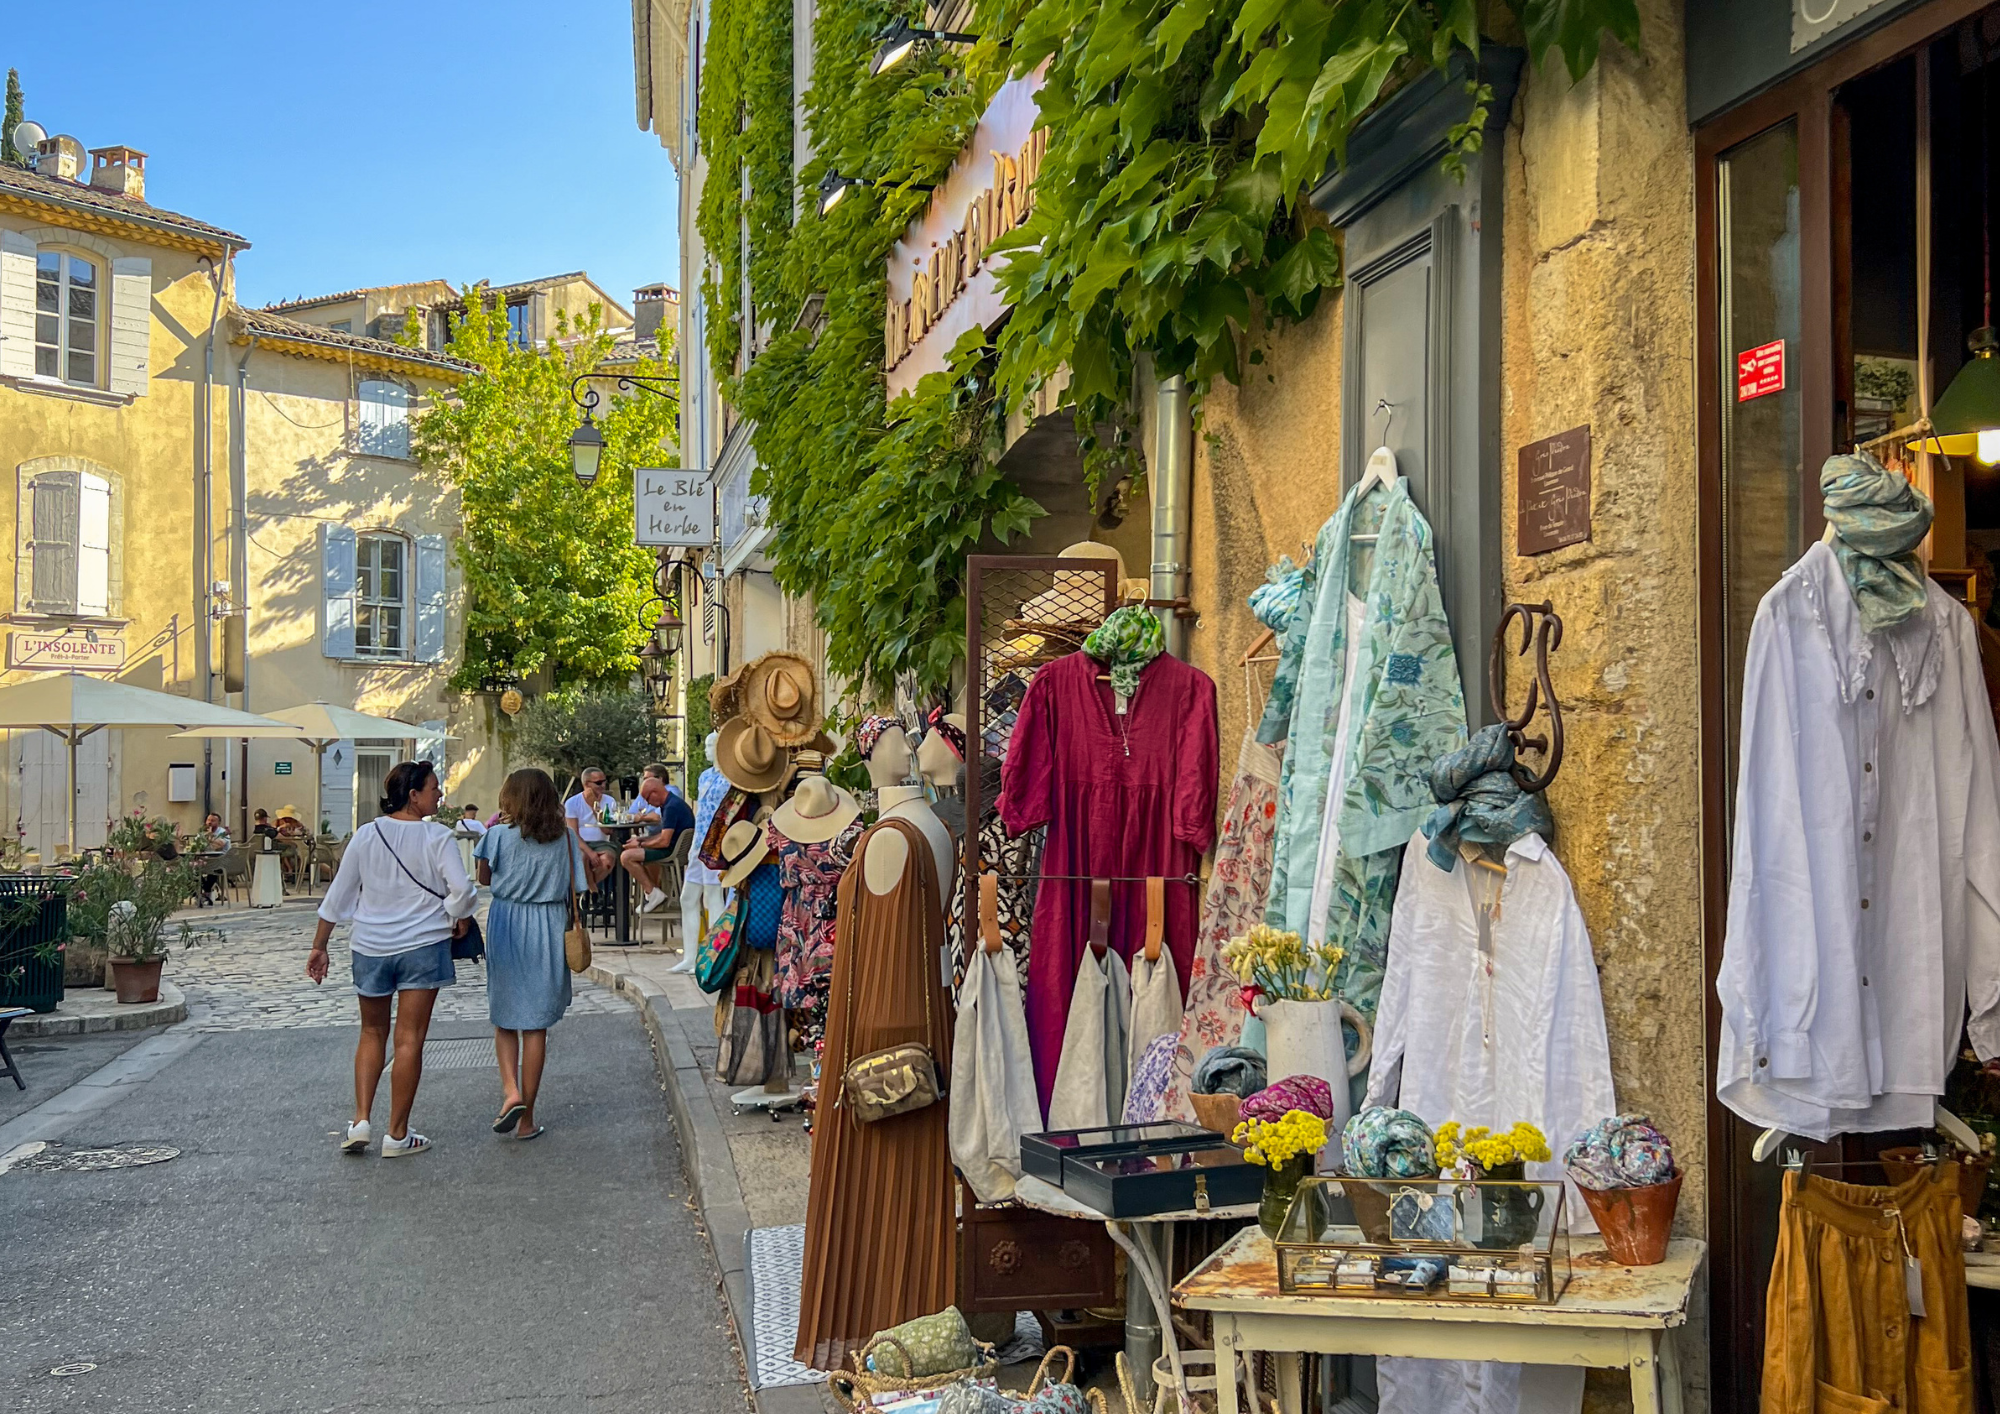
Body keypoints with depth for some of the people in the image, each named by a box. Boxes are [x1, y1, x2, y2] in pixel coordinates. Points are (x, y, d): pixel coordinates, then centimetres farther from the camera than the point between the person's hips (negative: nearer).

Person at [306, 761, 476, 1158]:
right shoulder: (437, 838, -10)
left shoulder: (367, 835, 1)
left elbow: (338, 894, 4)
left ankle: (361, 1121, 10)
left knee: (372, 1033, 19)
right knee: (409, 1039, 3)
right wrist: (460, 922, 1)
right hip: (423, 946, -3)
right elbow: (461, 890, -19)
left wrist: (319, 946, 12)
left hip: (371, 946, 3)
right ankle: (397, 1134, 8)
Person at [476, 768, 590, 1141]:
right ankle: (527, 1118, 10)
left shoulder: (499, 836, -7)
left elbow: (484, 879, 6)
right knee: (536, 1025, 6)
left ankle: (510, 1089, -8)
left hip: (507, 926, -1)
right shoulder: (565, 838, -2)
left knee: (504, 1016, 15)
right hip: (548, 930, 1)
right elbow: (579, 887, -1)